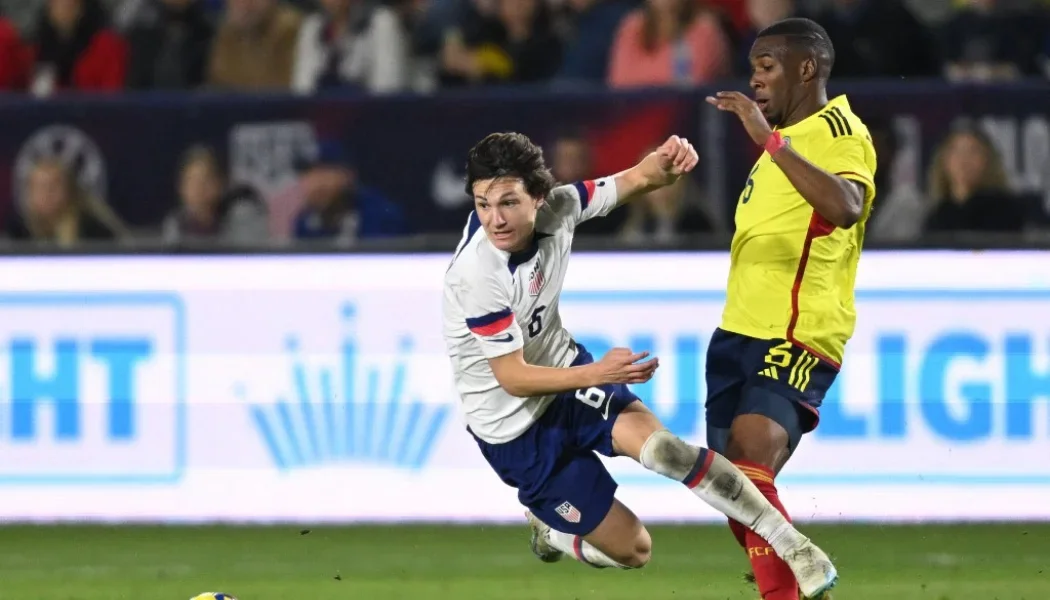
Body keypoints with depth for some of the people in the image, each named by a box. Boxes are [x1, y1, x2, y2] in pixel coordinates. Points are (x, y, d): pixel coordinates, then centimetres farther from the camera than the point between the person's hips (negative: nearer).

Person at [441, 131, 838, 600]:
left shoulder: (555, 209, -15)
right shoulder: (475, 275, -31)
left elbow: (634, 181, -4)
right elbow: (513, 378, -27)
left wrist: (666, 161, -29)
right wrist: (597, 374, -39)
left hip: (565, 373, 4)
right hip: (514, 429, -4)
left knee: (657, 444, -25)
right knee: (632, 550, -1)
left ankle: (793, 546, -18)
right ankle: (551, 527, 31)